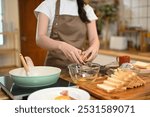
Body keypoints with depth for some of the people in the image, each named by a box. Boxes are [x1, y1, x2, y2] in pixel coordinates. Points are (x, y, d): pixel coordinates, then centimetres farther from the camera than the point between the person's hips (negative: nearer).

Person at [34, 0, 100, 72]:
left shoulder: (87, 9, 9)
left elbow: (94, 39, 0)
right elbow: (39, 38, -13)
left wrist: (94, 47, -23)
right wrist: (62, 46, -32)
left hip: (81, 67, 3)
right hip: (56, 66, -2)